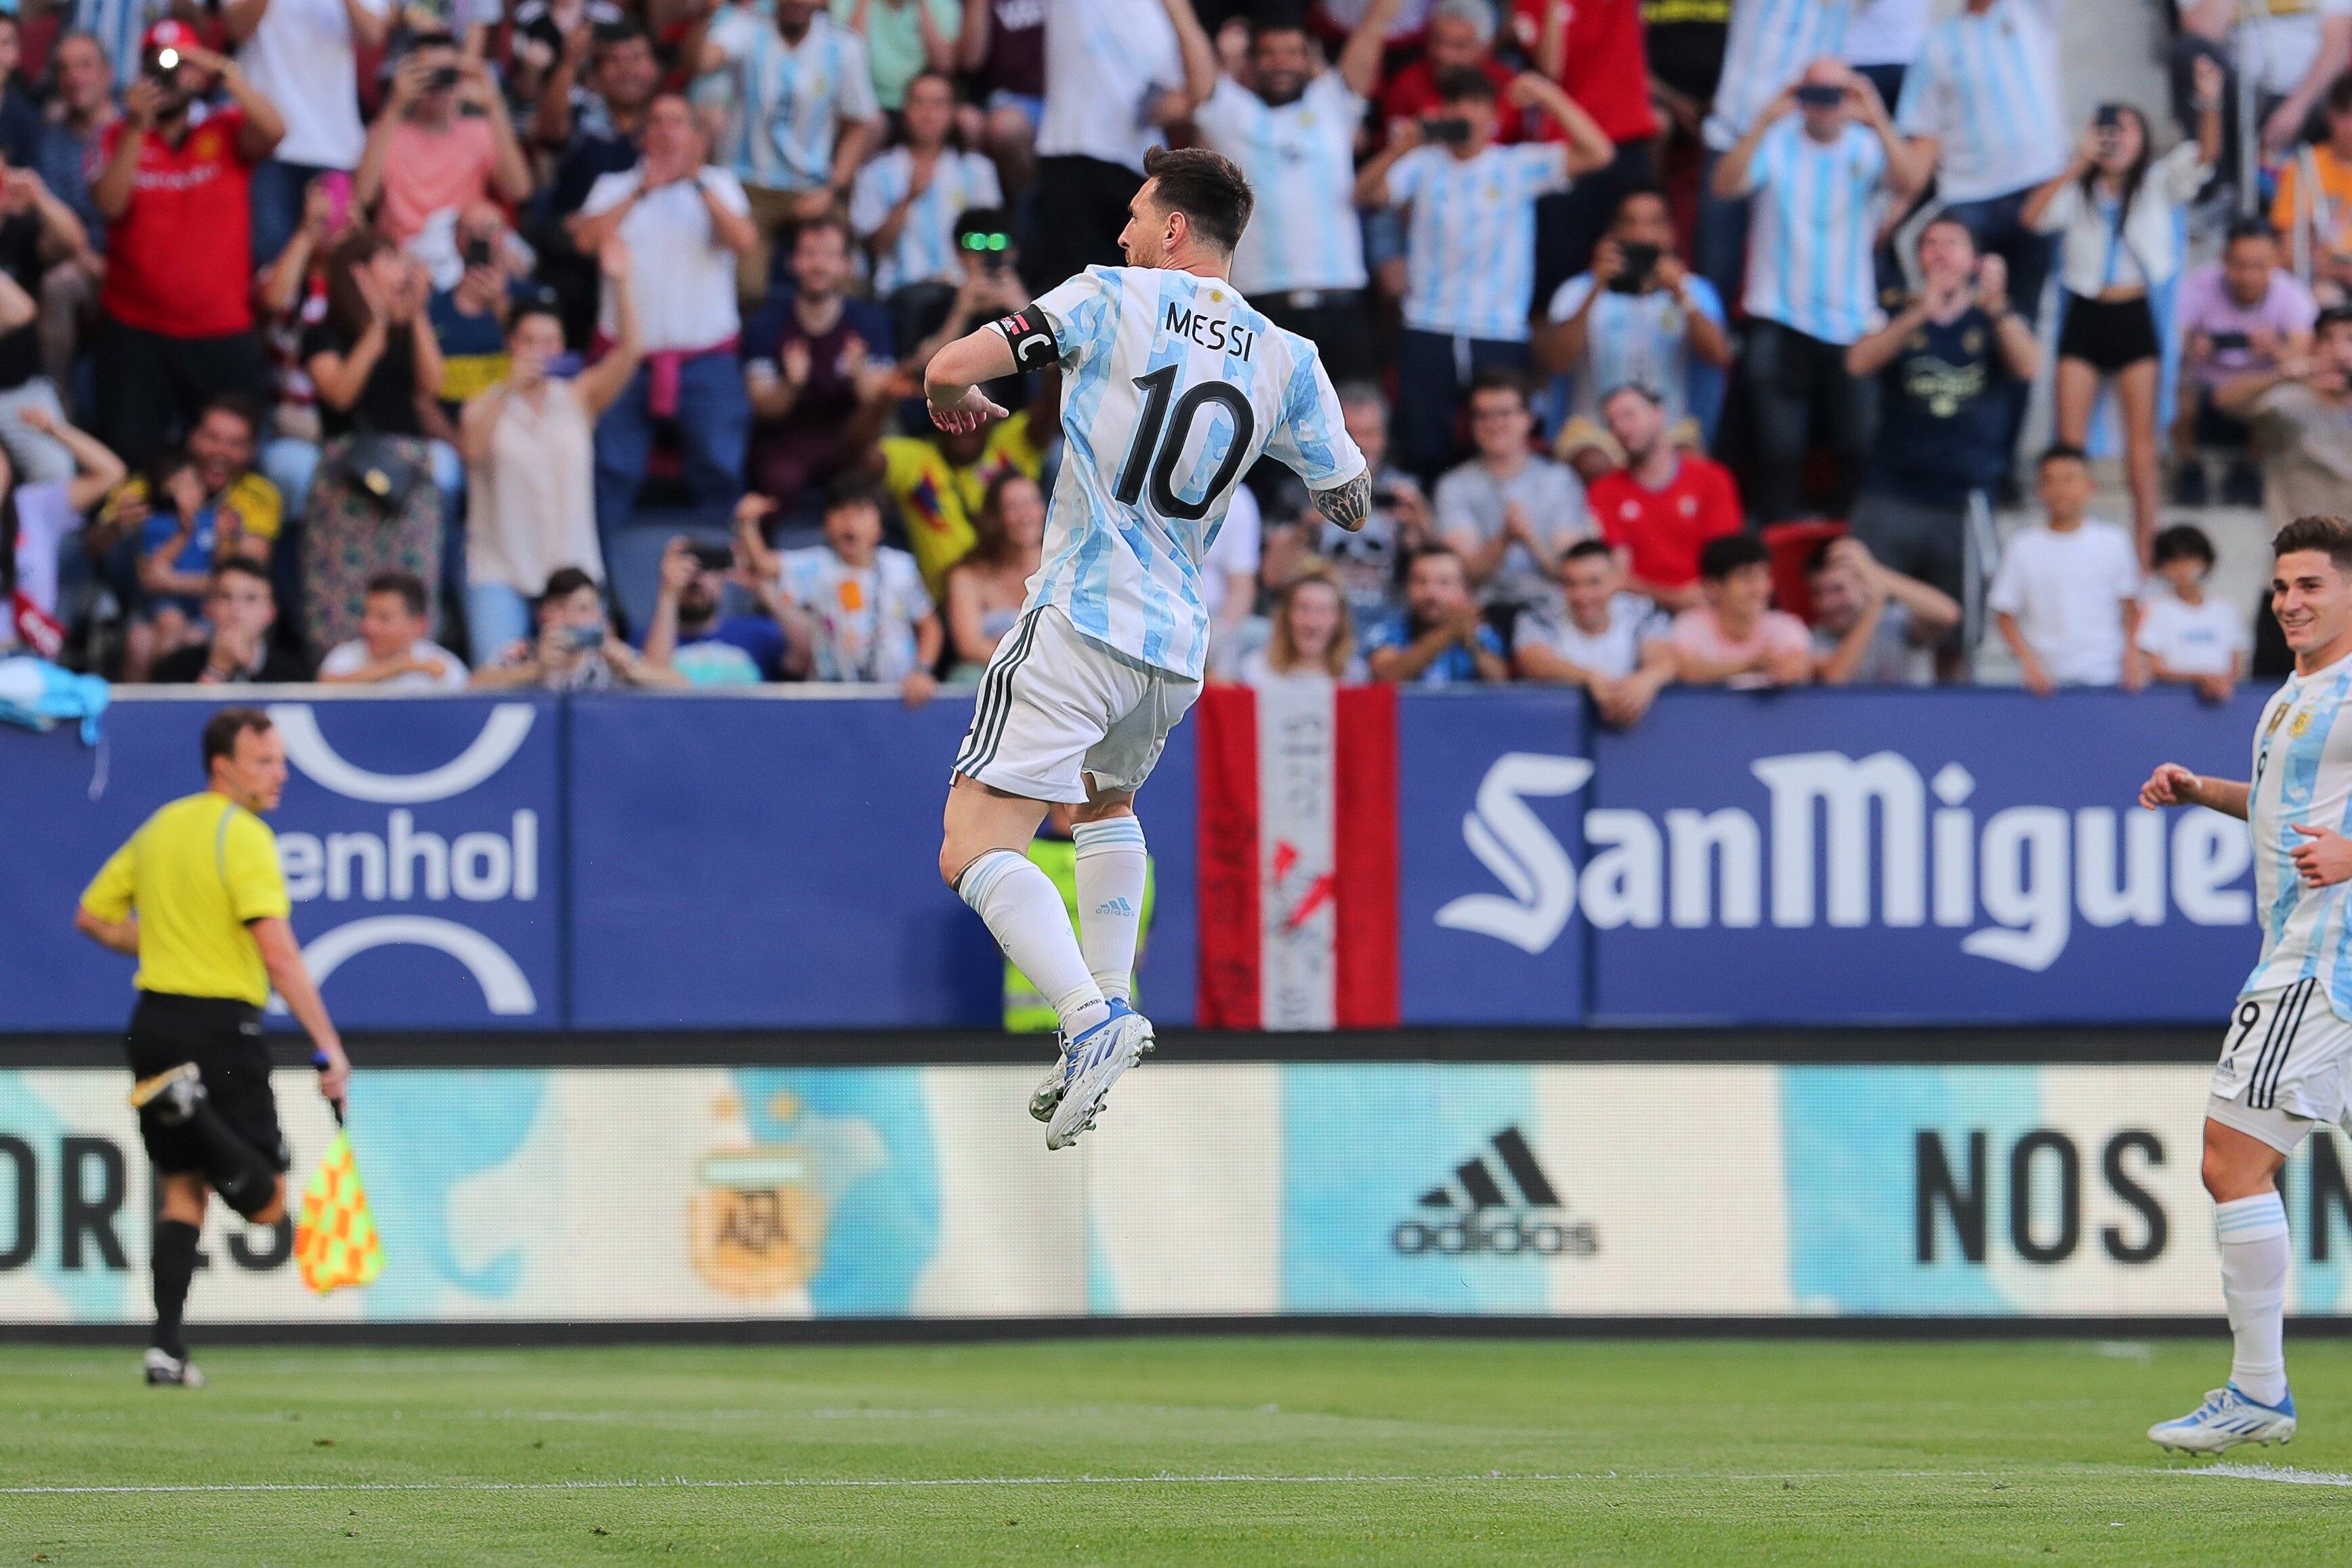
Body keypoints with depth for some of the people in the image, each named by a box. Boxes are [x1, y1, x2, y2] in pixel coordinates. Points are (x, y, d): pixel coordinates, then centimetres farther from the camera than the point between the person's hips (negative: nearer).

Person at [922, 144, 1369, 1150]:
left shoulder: (1113, 299, -5)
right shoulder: (1287, 360, 7)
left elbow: (949, 370, -10)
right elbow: (1351, 506, 16)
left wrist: (956, 402, 15)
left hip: (1082, 618, -6)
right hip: (1179, 649, 6)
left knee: (975, 852, -11)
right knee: (1105, 801, 35)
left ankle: (1092, 1018, -31)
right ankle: (1109, 1008, 26)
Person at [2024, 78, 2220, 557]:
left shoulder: (2158, 184, 3)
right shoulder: (2077, 192, 3)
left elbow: (2205, 153, -12)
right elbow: (2033, 216, -15)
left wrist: (2211, 105, -32)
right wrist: (2079, 164, -19)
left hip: (2134, 317, 0)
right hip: (2084, 316, 0)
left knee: (2141, 440, 2)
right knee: (2070, 438, -2)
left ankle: (2145, 549, 6)